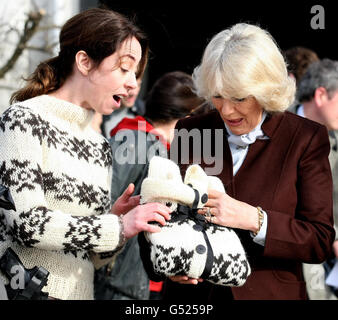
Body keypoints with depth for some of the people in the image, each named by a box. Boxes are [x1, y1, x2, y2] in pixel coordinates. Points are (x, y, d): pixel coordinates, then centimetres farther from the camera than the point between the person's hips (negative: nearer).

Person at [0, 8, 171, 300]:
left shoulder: (100, 147, 12)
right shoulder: (24, 119, -7)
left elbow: (92, 259, 15)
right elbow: (26, 223, -18)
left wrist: (115, 220, -4)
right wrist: (118, 227, -16)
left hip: (78, 293, 6)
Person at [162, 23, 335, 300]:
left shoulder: (306, 139, -7)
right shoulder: (189, 132, 0)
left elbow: (321, 241, -12)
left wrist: (253, 219, -25)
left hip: (269, 292, -2)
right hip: (192, 293, 2)